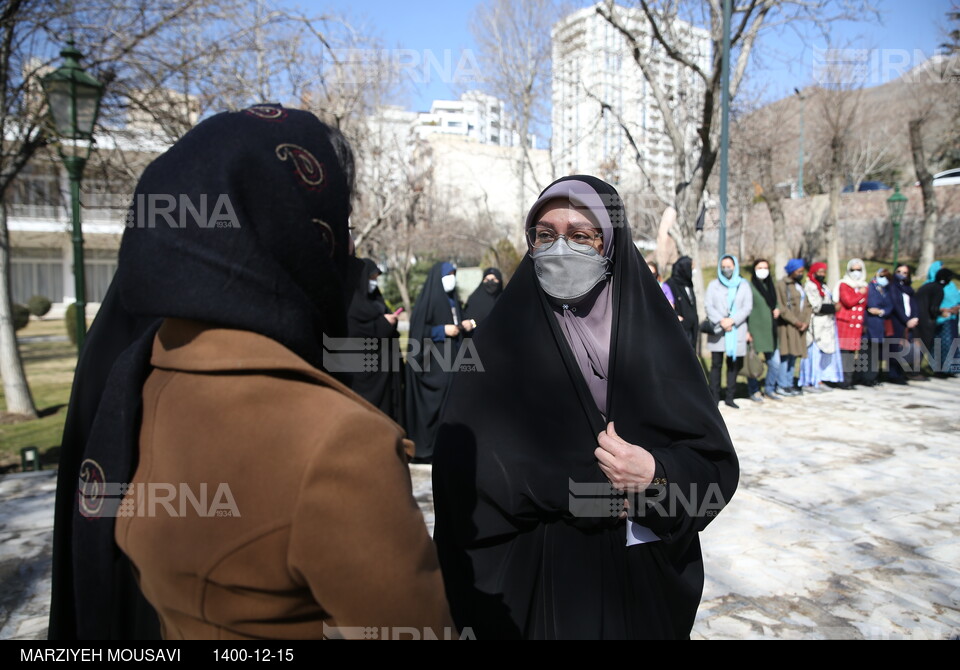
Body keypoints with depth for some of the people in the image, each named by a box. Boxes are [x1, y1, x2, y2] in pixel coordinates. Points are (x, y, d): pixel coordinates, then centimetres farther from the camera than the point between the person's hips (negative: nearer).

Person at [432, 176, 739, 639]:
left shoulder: (654, 335, -4)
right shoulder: (498, 344, -8)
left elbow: (717, 465, -3)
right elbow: (462, 465, -15)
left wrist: (658, 474, -23)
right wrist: (581, 489, -19)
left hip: (642, 580, 2)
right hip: (535, 580, -1)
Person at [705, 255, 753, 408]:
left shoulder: (744, 285, 12)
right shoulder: (713, 285, 12)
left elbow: (747, 307, 3)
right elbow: (708, 306, 2)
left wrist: (732, 320, -12)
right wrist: (721, 321, -12)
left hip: (737, 331, 1)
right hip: (718, 331, -1)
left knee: (734, 364, 2)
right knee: (716, 364, -4)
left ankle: (729, 397, 9)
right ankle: (715, 397, 2)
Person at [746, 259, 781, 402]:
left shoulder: (771, 286, 16)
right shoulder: (749, 287, -4)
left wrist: (777, 310, 4)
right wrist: (746, 331, -13)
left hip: (770, 330, 6)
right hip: (755, 330, -6)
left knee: (775, 362, 5)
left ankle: (769, 389, 22)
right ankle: (754, 391, 13)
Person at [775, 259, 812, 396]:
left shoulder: (800, 285, 18)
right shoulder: (782, 284, -6)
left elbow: (807, 305, 16)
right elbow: (781, 308, -13)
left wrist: (806, 321, 0)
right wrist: (796, 321, -13)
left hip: (799, 326, 7)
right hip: (786, 326, -7)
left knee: (793, 355, 9)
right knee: (786, 355, -8)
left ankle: (789, 384, 15)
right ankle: (782, 386, -2)